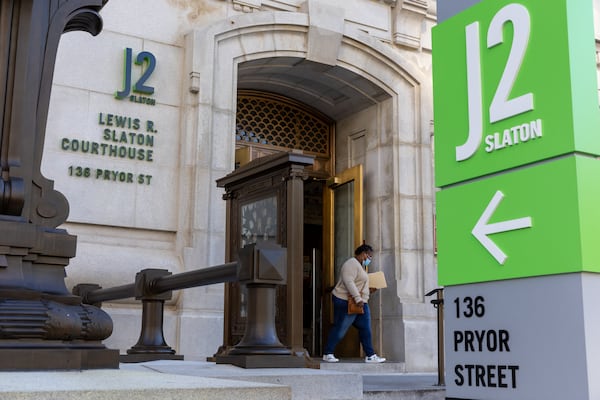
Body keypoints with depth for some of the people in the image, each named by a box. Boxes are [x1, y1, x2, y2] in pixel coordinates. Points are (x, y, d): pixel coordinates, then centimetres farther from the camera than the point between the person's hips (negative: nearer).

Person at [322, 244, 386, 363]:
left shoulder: (360, 266, 19)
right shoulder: (351, 264, -14)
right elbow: (348, 281, -26)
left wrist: (368, 290, 20)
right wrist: (357, 297, -31)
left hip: (360, 303, 10)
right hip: (346, 302, -10)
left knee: (365, 329, 4)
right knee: (339, 330, -3)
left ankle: (370, 356, 5)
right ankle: (327, 354, 8)